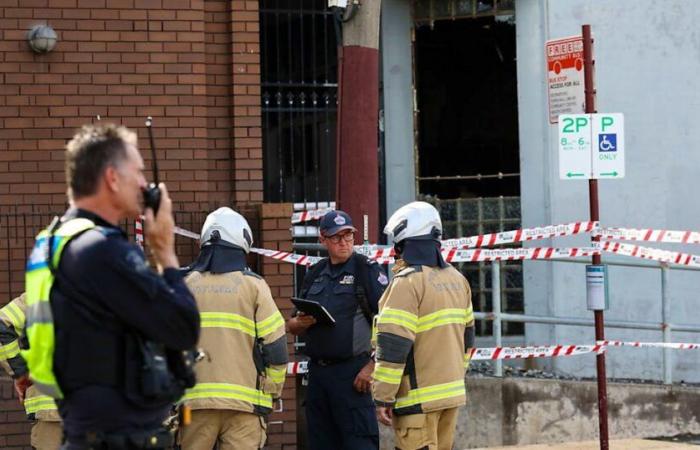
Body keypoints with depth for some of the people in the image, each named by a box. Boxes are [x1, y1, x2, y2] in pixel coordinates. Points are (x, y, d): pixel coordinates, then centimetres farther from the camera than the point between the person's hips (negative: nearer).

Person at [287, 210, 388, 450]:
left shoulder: (366, 270, -2)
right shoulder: (314, 274, 16)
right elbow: (293, 326, 22)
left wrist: (373, 367, -15)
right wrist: (300, 323, -3)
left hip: (352, 372, -7)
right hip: (317, 371, 7)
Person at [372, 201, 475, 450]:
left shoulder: (408, 282, -15)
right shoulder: (457, 280, 11)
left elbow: (393, 347, -18)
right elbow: (466, 334, 18)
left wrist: (383, 398, -15)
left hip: (419, 398, -8)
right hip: (452, 391, 8)